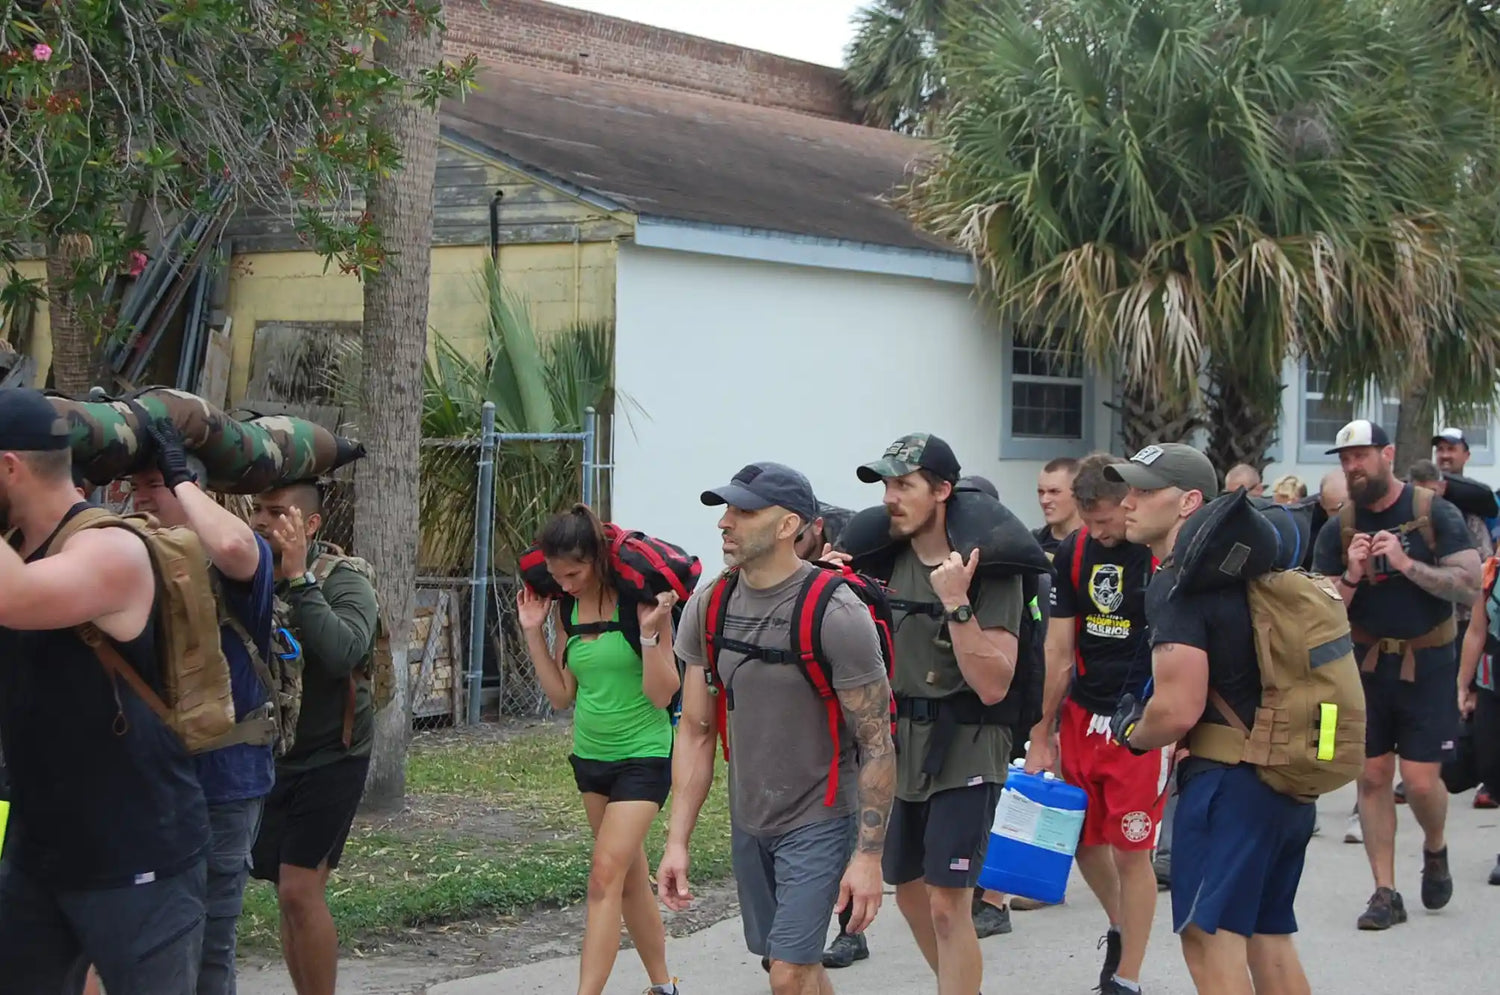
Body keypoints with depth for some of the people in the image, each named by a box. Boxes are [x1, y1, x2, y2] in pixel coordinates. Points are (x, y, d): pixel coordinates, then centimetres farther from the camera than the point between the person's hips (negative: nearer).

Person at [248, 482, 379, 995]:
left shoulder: (345, 583, -13)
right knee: (289, 896, 9)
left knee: (300, 891, -12)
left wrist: (299, 577, -30)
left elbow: (343, 653, -31)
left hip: (330, 757, -5)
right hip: (271, 757, 5)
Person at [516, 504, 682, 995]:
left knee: (606, 876, -14)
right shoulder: (565, 609, 1)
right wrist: (534, 632, -2)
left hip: (643, 756, -6)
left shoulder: (641, 603, -16)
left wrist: (650, 631, -28)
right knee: (631, 876, 14)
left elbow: (661, 695, -16)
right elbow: (561, 696, 5)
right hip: (591, 754, 6)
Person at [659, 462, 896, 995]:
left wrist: (868, 855, -18)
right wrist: (677, 841, 0)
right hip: (748, 820, 6)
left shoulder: (836, 614, -20)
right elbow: (695, 731, 4)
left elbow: (876, 742, -16)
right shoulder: (708, 606, -3)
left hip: (819, 819, -6)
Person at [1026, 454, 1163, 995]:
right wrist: (1042, 733, 7)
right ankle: (1119, 924, 40)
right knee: (1083, 840, 13)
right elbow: (1061, 649, 6)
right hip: (1082, 716, 5)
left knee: (1131, 850, -1)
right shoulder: (1074, 551, 2)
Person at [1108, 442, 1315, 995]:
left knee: (1209, 939, -8)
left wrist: (1130, 733, -1)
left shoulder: (1175, 584, -15)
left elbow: (1178, 710, -22)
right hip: (1285, 781, 10)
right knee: (1267, 937, 16)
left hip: (1228, 782, -10)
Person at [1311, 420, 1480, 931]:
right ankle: (1385, 892, 9)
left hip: (1427, 664, -3)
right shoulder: (1337, 531, 3)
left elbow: (1470, 585, -13)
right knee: (1372, 777, 1)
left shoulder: (1436, 515, -5)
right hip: (1366, 664, 3)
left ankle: (1435, 849, 25)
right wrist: (1351, 576, -16)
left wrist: (1406, 564, -22)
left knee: (1421, 779, -7)